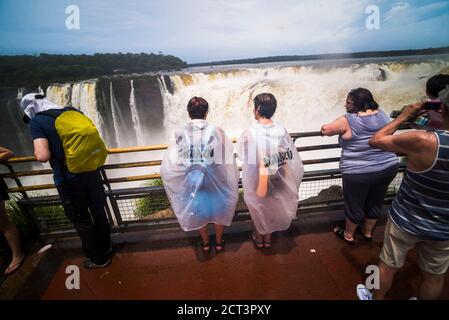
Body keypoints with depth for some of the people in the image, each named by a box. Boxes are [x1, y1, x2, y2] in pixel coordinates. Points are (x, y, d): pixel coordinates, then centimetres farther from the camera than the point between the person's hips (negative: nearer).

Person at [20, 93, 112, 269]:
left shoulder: (36, 121, -6)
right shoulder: (73, 112, 9)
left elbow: (43, 156, -16)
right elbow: (91, 137, 12)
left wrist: (39, 150, 5)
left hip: (69, 178, -5)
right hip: (92, 171, 5)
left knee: (81, 219, 12)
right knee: (98, 211, 20)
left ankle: (98, 258, 26)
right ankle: (106, 247, 39)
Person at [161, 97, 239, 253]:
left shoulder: (180, 133, -11)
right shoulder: (217, 131, -15)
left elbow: (170, 162, -9)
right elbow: (228, 161, -14)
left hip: (191, 181, 2)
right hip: (215, 181, -1)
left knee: (198, 210, 24)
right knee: (219, 208, 23)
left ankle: (205, 242, 42)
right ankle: (219, 241, 40)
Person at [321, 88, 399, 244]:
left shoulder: (348, 121, -16)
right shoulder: (382, 115, 3)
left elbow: (325, 130, -7)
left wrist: (331, 128, 15)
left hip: (358, 173, -6)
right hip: (388, 167, 6)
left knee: (354, 205, 13)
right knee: (375, 203, 22)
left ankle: (348, 235, 34)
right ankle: (368, 232, 43)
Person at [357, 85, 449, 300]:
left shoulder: (423, 141, -29)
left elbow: (375, 140, -16)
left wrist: (403, 117, -6)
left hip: (406, 221, -3)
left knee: (389, 265, 20)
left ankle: (375, 298, 43)